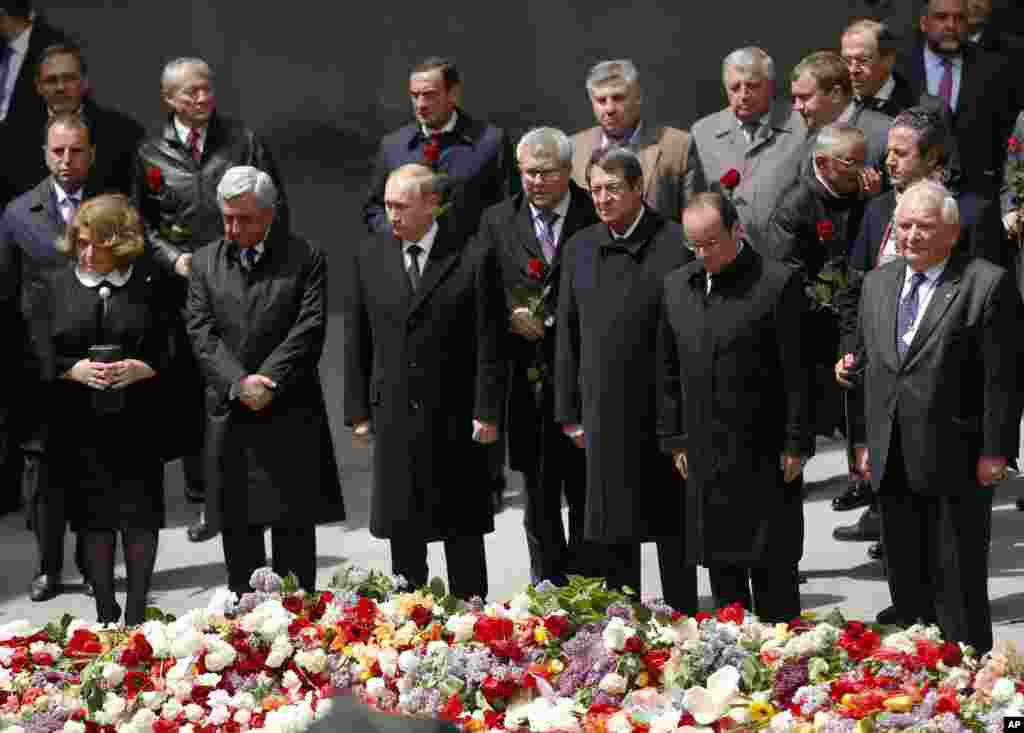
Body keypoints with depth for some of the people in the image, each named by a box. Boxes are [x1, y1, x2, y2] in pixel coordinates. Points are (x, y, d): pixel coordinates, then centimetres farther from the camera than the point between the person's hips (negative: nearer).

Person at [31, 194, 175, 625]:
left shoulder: (151, 282, 0)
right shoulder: (58, 285, 6)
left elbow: (172, 347, 0)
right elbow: (40, 353, 3)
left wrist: (141, 368, -17)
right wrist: (73, 369, -15)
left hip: (138, 424, -1)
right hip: (80, 425, 2)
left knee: (140, 516, 1)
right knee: (93, 519, 7)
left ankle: (136, 614, 11)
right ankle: (105, 615, 17)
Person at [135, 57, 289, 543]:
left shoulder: (243, 142, 5)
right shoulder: (151, 154, 6)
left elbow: (275, 206, 6)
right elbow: (140, 220, 10)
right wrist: (172, 258, -6)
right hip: (186, 286, 1)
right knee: (192, 397, 4)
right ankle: (204, 499, 12)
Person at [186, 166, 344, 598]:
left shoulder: (305, 259, 2)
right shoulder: (205, 263, 11)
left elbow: (309, 331, -6)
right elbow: (202, 332, 1)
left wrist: (266, 380, -15)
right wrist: (239, 383, -13)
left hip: (290, 417, -3)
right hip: (229, 418, 3)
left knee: (294, 529, 0)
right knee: (237, 530, 7)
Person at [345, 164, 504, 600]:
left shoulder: (472, 258, -6)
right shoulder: (368, 258, 4)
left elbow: (489, 344, -5)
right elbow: (356, 342, 7)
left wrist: (487, 412, -9)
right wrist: (358, 412, 3)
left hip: (455, 418, -3)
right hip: (394, 418, 3)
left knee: (462, 531, 6)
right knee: (402, 530, 9)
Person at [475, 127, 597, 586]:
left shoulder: (598, 217, -1)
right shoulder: (497, 222, 6)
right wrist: (509, 318, -13)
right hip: (527, 376, 2)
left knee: (585, 489, 4)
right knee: (538, 491, 11)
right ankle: (547, 582, 21)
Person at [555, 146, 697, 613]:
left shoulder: (675, 245, -7)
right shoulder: (579, 249, 9)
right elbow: (567, 335, 12)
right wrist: (570, 411, 8)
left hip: (664, 411, -4)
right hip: (604, 412, 4)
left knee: (672, 529, 6)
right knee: (611, 530, 10)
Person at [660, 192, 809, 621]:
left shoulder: (778, 284, -9)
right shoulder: (676, 287, 9)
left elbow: (797, 372, -8)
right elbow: (670, 372, 15)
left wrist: (796, 445, -10)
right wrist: (674, 439, 11)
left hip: (765, 457, -5)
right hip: (705, 455, 5)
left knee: (771, 567, 0)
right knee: (720, 566, 11)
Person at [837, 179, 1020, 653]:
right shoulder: (877, 283, 12)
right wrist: (864, 438, 13)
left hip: (956, 461, -6)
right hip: (894, 462, 6)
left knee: (958, 583, 2)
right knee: (905, 578, 13)